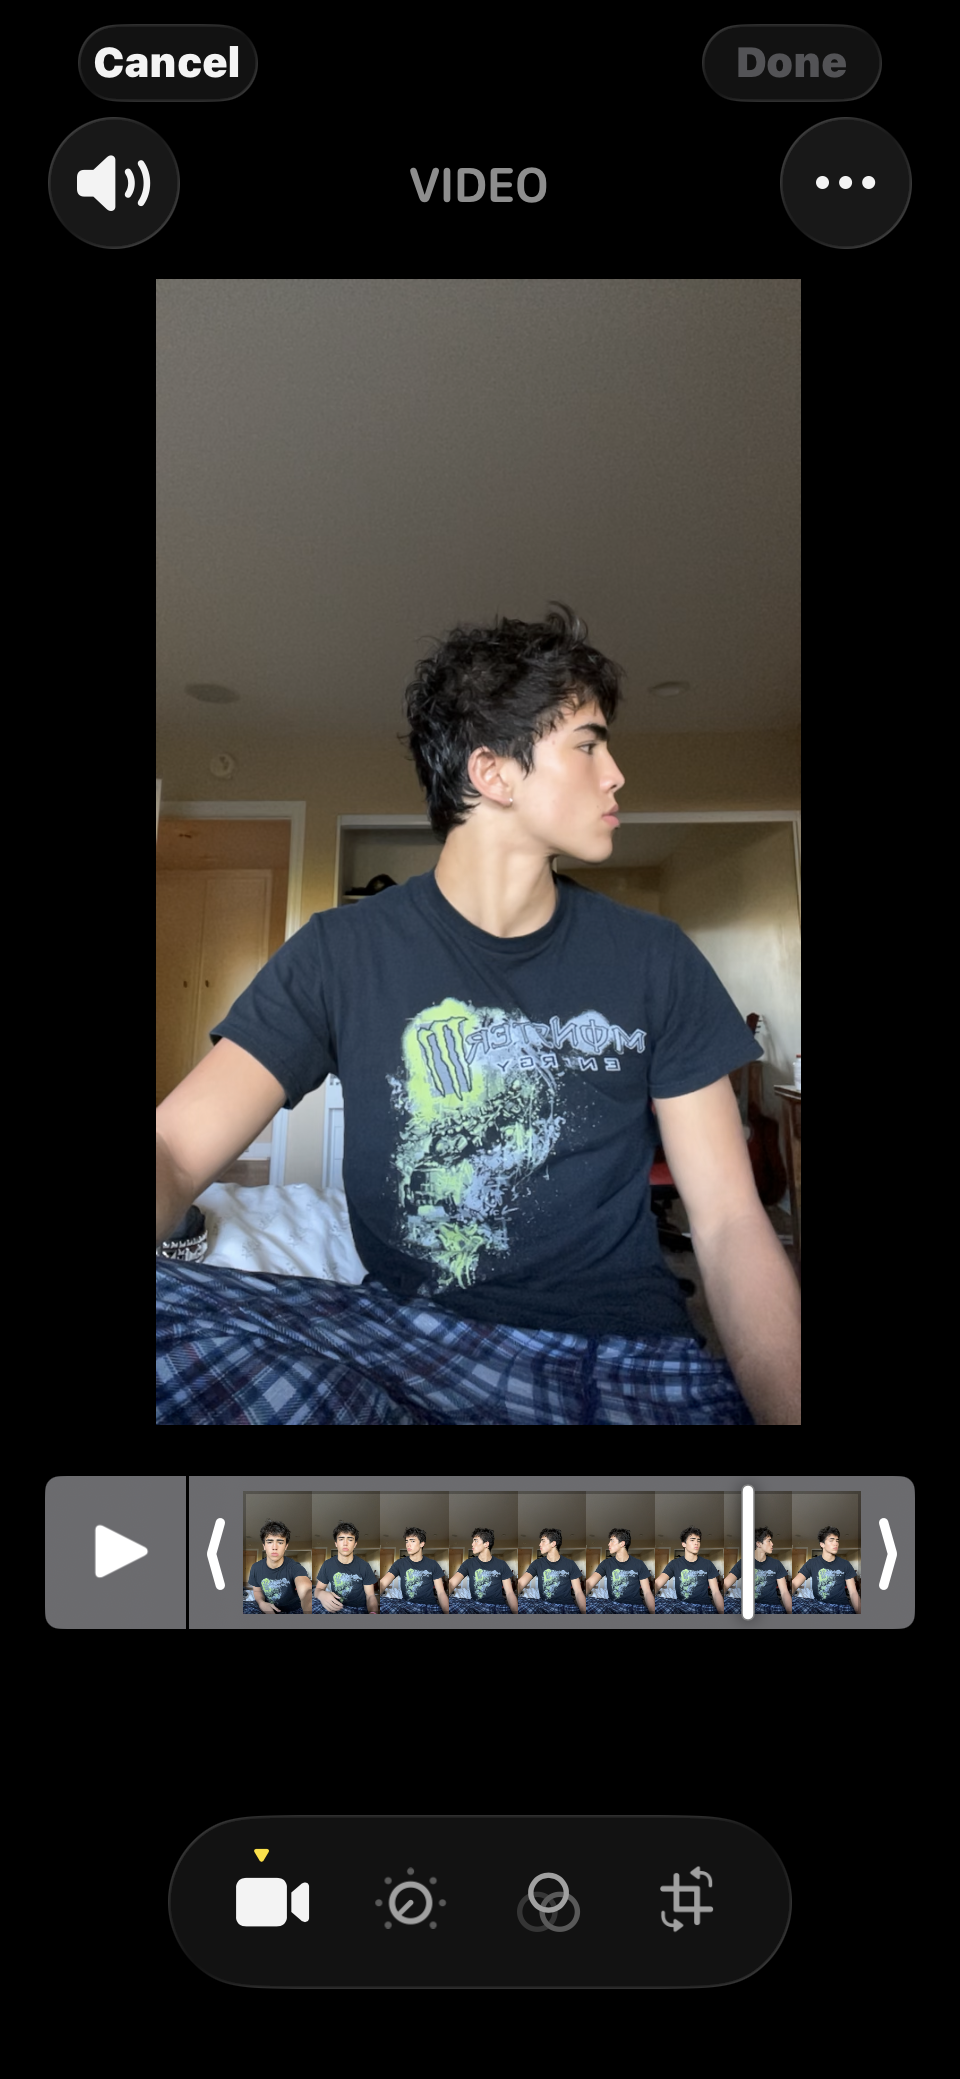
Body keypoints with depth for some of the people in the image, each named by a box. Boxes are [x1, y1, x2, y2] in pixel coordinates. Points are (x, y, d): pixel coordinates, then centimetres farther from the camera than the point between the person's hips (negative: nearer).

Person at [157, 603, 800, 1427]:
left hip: (629, 1353, -1)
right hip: (409, 1328, 2)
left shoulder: (656, 960, 5)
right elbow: (177, 1149, -10)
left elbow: (730, 1221, 1)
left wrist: (786, 1407, -21)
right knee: (170, 1314, -29)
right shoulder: (341, 954, 1)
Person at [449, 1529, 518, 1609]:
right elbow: (452, 1584, -9)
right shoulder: (469, 1563, 6)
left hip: (497, 1607, -2)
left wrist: (515, 1615, -19)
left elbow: (509, 1593, 2)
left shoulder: (501, 1565, 6)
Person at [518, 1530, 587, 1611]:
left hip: (566, 1607, -4)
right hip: (544, 1605, 4)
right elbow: (521, 1583, -10)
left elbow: (578, 1592, -1)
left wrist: (584, 1614, -21)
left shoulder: (570, 1564, 3)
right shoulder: (537, 1564, 5)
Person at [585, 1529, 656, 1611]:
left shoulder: (639, 1564, 3)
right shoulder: (606, 1564, 5)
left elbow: (647, 1592, 1)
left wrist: (652, 1614, -19)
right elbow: (589, 1583, -9)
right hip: (613, 1607, 1)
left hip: (634, 1608, -1)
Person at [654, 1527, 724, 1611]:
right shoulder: (675, 1564, 3)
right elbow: (657, 1584, -13)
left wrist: (722, 1613, -22)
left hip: (704, 1607, 0)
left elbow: (715, 1592, 1)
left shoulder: (708, 1564, 7)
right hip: (681, 1607, 0)